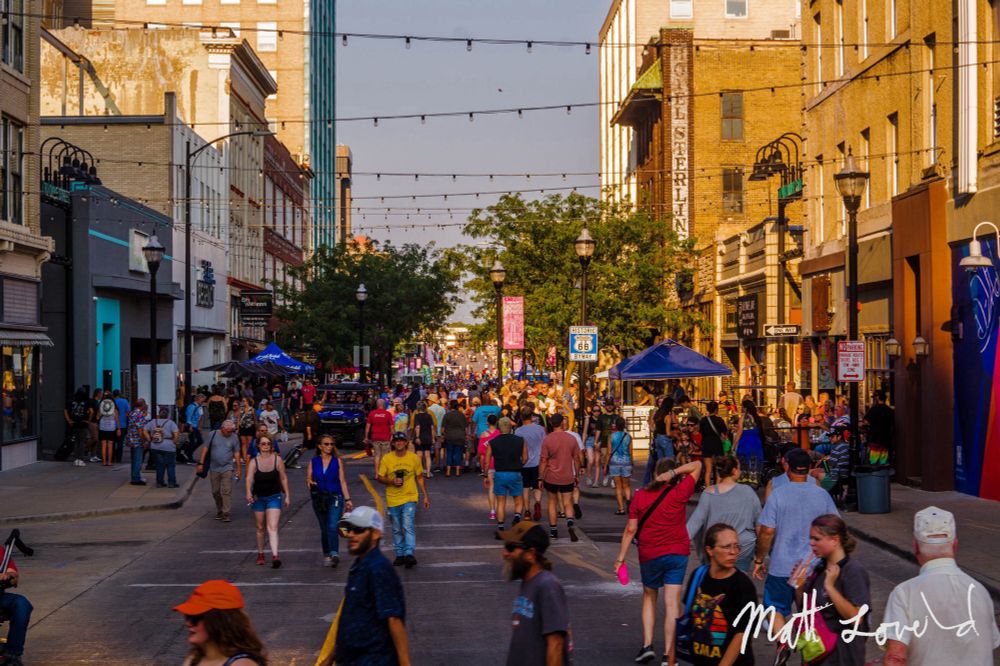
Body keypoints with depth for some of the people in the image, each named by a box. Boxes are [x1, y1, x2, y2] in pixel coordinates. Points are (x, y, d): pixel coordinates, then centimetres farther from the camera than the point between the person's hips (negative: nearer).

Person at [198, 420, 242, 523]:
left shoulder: (234, 438, 0)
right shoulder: (213, 435, -1)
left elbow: (236, 453, 5)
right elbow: (205, 449, 2)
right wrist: (201, 463, -2)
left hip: (227, 469, -2)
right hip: (214, 468, 2)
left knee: (226, 491, -11)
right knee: (215, 492, 10)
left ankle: (226, 514, -11)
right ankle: (219, 511, 27)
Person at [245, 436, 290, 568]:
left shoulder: (277, 460, -5)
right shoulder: (253, 462, -7)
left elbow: (283, 478, 3)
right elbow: (249, 478, -20)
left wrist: (287, 496, 3)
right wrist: (248, 493, -38)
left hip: (274, 497, -1)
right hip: (258, 498, 1)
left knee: (272, 528, -14)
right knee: (260, 528, 13)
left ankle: (275, 556, -23)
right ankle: (260, 554, 29)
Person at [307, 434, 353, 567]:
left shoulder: (338, 461, 4)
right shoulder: (313, 462, 6)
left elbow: (342, 481, 4)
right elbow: (308, 479, 5)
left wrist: (347, 499, 1)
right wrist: (309, 483, -20)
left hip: (335, 498, -2)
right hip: (319, 499, 2)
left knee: (333, 527, -19)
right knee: (324, 529, 10)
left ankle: (335, 553, -26)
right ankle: (327, 555, 20)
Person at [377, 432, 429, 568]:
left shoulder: (414, 458, 1)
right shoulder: (386, 459, -2)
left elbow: (420, 478, 10)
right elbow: (380, 478, 2)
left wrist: (425, 496, 9)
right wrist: (392, 482, -18)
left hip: (409, 498, -2)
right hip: (393, 500, 2)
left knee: (408, 526, -16)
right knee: (397, 530, 10)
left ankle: (409, 554, -22)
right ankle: (400, 555, 21)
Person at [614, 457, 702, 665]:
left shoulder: (640, 496, -4)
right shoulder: (680, 493, -6)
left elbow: (630, 529, -4)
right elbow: (697, 465, 4)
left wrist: (620, 558, 2)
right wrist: (674, 473, -10)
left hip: (650, 555, 1)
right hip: (677, 554, -1)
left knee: (649, 597, 20)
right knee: (672, 603, -1)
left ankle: (647, 644, 10)